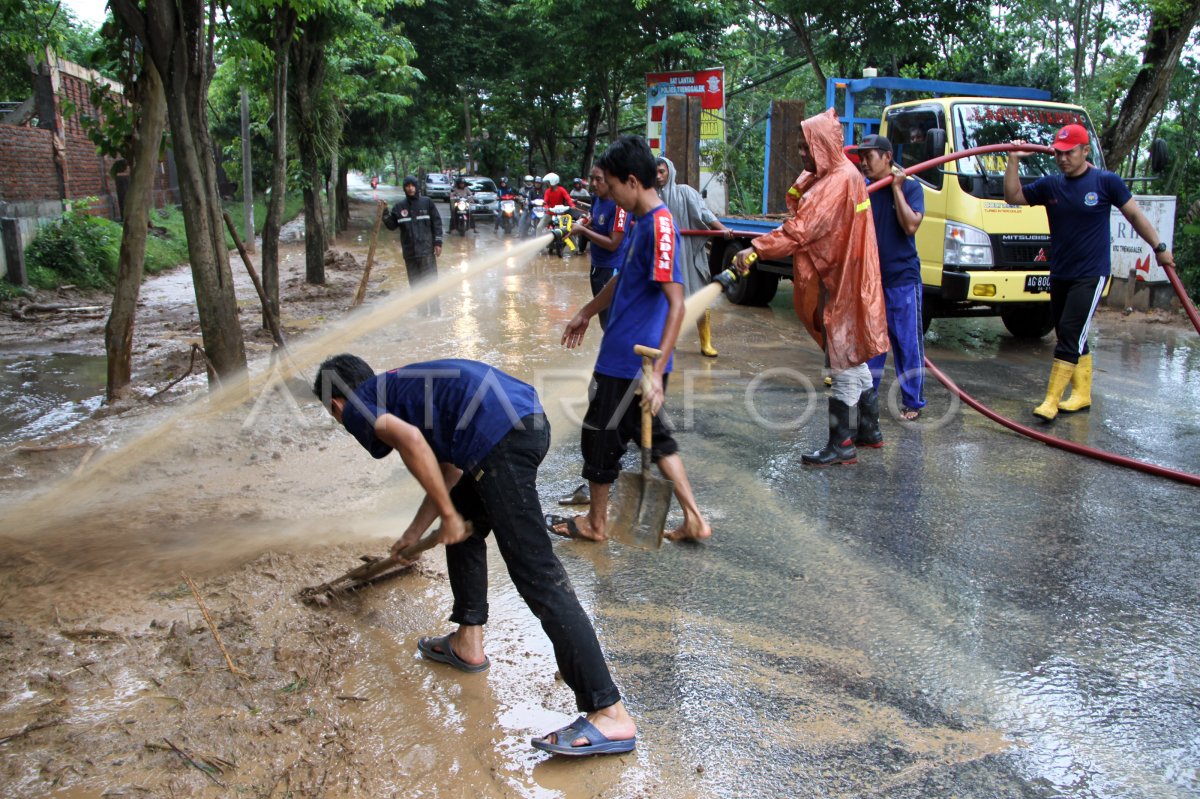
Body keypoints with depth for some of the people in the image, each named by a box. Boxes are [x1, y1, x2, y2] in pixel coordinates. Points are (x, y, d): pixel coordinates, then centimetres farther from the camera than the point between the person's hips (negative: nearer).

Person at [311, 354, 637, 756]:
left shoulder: (356, 409, 12)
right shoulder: (395, 386, 36)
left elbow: (410, 440, -10)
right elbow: (448, 467, 40)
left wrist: (448, 516, -2)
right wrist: (415, 533, 49)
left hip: (497, 437, -9)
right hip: (531, 420, 9)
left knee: (536, 575, -9)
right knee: (465, 527, 29)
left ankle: (609, 713, -10)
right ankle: (468, 644, 40)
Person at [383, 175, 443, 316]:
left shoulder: (427, 202, 1)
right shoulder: (399, 206, 8)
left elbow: (437, 223, 1)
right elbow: (392, 225, 9)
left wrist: (438, 243, -5)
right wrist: (385, 213, -8)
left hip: (426, 249, -3)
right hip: (409, 251, 3)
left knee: (430, 279, -6)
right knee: (415, 282, 6)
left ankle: (434, 307, 0)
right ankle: (423, 308, 14)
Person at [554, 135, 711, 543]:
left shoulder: (659, 227, -22)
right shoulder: (642, 222, 8)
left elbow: (676, 304, -27)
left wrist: (656, 372, -31)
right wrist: (587, 313, 34)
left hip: (628, 363, -9)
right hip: (625, 357, 9)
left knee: (600, 437, 8)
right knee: (653, 434, 17)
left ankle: (595, 522, 28)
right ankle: (694, 520, 21)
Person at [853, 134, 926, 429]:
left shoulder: (910, 188, -5)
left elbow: (910, 225, -18)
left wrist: (896, 187, -15)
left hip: (902, 279, -4)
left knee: (908, 343, 3)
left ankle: (912, 403, 13)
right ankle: (866, 397, 22)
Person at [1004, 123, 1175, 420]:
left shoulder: (1106, 182, -6)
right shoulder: (1050, 185, 5)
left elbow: (1135, 215, 3)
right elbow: (1012, 197, 5)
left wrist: (1159, 247, 3)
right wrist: (1014, 161, -5)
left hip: (1091, 275, -5)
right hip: (1059, 275, 5)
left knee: (1070, 335, -13)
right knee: (1073, 338, 13)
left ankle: (1051, 401, -14)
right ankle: (1082, 395, 24)